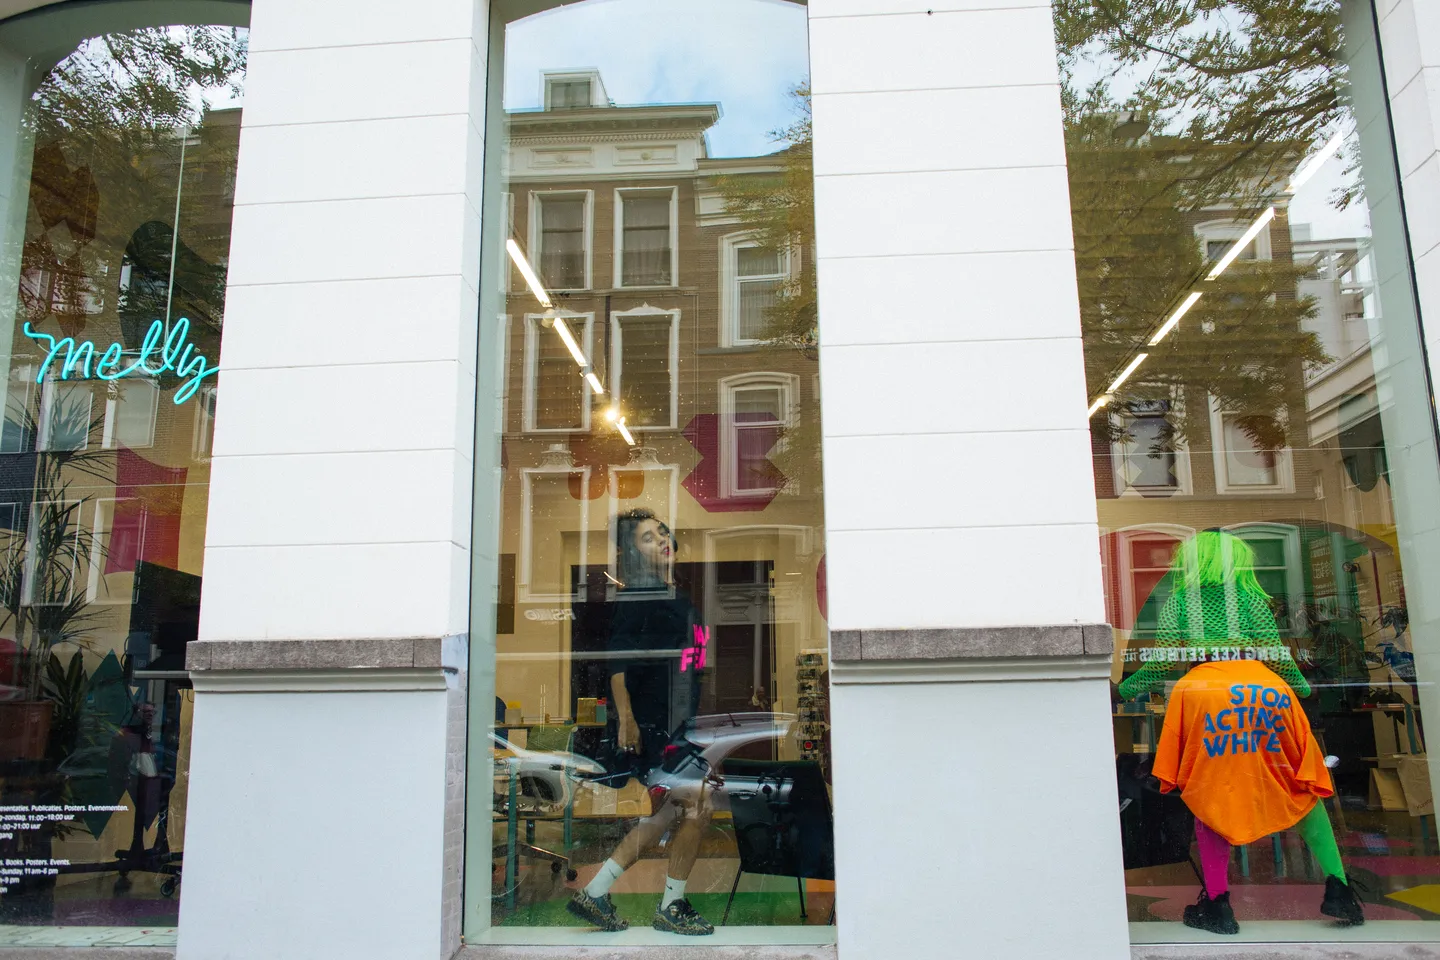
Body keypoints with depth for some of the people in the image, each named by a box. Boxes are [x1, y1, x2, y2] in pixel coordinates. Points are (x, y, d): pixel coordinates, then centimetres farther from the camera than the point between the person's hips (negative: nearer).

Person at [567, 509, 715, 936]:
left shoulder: (679, 599, 16)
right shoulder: (635, 600, -9)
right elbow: (615, 660, -18)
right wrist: (626, 719, -25)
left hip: (674, 727, 9)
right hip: (644, 725, -9)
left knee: (668, 815, 12)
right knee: (700, 802, -10)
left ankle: (592, 895, 20)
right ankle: (670, 908, 4)